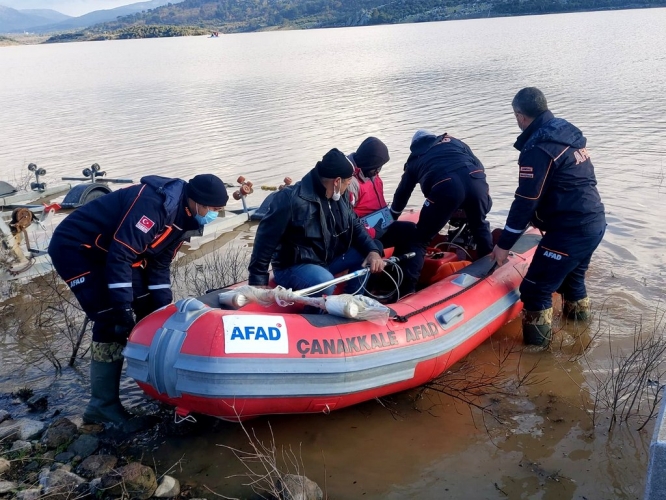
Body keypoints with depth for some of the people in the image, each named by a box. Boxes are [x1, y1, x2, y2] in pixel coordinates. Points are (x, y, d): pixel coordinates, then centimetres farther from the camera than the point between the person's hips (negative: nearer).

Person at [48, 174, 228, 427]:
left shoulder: (181, 217, 0)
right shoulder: (154, 203, -29)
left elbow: (159, 265, 5)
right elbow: (120, 255, -32)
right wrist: (123, 308, -30)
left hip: (108, 250, 10)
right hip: (74, 246, -10)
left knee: (149, 307, 8)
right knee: (112, 321, -15)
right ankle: (102, 405, -4)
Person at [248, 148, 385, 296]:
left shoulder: (339, 198, 2)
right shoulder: (291, 200, -24)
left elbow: (355, 226, 12)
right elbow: (265, 239, -20)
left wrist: (372, 251, -8)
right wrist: (258, 281, -19)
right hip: (292, 267, -8)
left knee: (366, 253, -3)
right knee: (325, 282, -36)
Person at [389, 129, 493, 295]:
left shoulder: (415, 158, 33)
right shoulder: (453, 141, 38)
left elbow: (402, 192, 41)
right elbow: (478, 165, 30)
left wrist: (391, 219, 56)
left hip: (445, 187, -3)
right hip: (475, 180, 3)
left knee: (418, 238, 10)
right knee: (480, 225, 33)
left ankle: (406, 290, 1)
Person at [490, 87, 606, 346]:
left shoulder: (538, 148, -17)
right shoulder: (569, 133, 10)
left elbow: (526, 202, -17)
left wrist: (504, 244, -9)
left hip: (571, 231, -9)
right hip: (595, 222, 10)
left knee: (535, 290, -1)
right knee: (572, 276, 30)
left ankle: (536, 344, 7)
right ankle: (578, 314, 49)